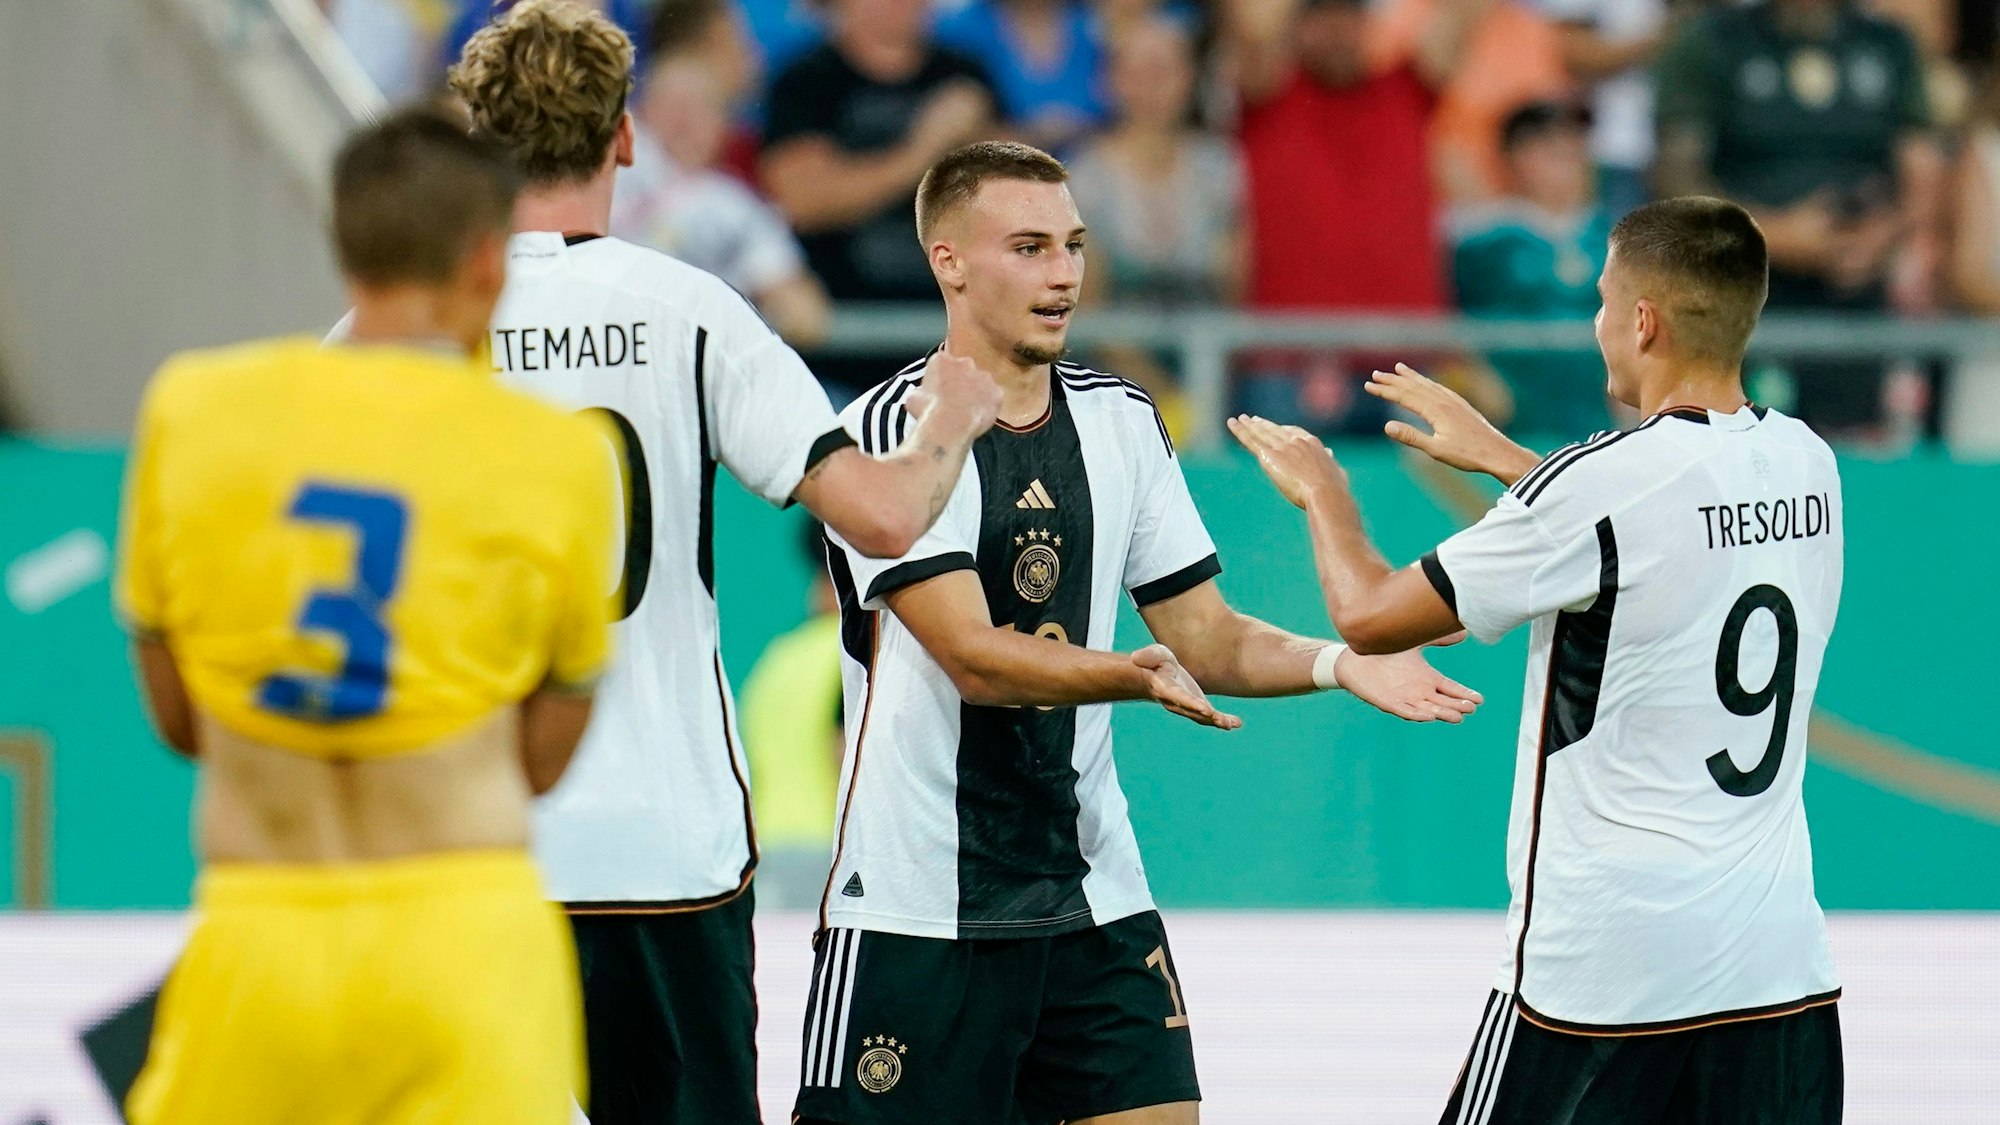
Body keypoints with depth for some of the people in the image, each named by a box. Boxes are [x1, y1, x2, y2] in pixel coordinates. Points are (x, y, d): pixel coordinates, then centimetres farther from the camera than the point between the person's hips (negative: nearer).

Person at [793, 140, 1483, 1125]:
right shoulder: (893, 430, -10)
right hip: (918, 909, -5)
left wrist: (1335, 664, -7)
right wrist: (1135, 674, -34)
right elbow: (973, 656, -19)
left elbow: (1203, 632, 12)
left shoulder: (1121, 421, 9)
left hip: (1093, 895, 5)